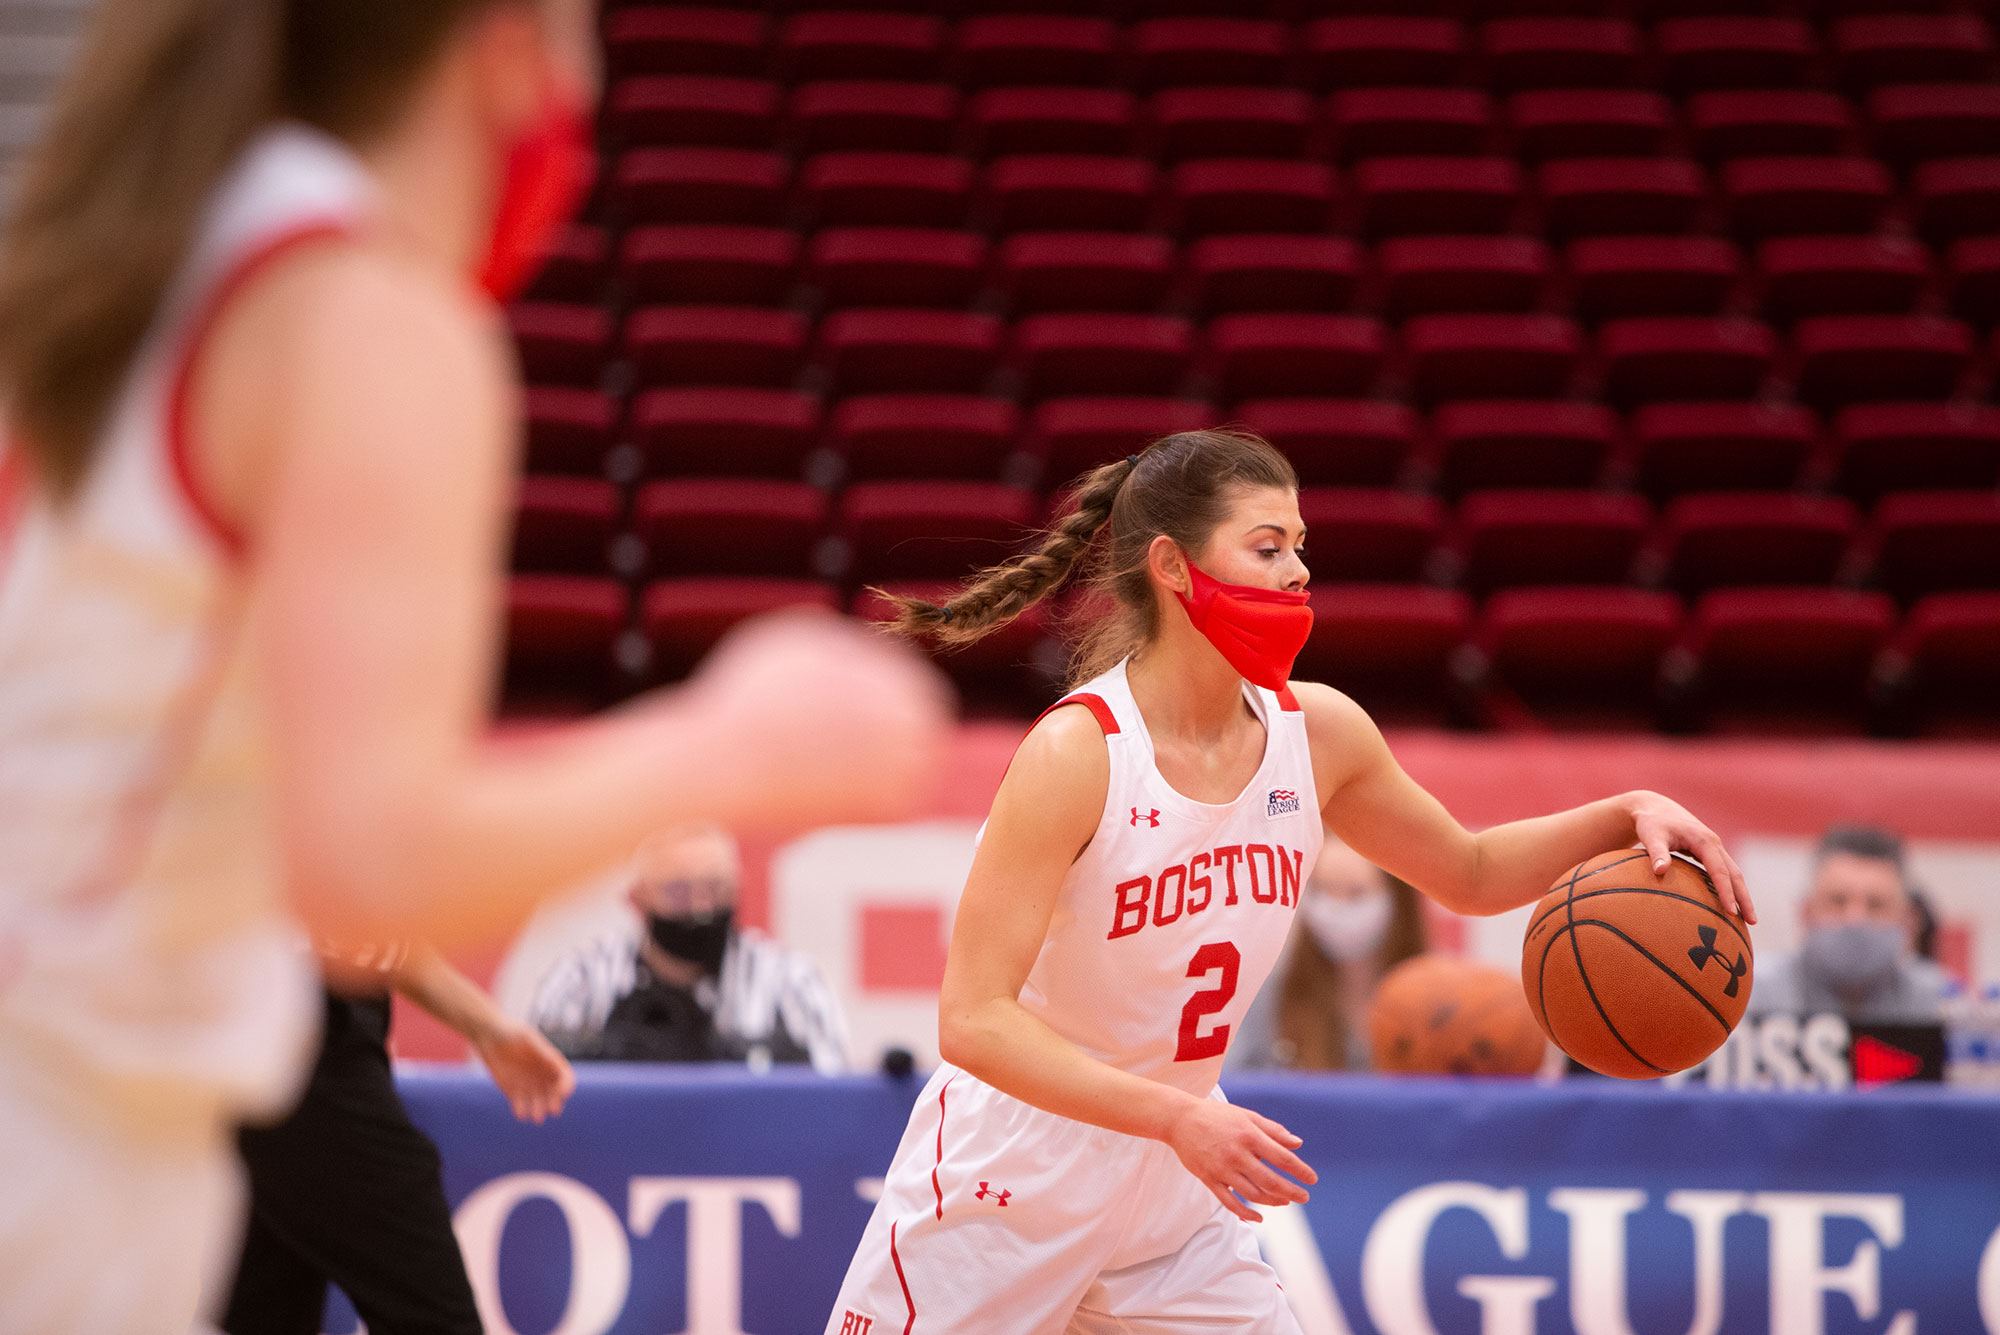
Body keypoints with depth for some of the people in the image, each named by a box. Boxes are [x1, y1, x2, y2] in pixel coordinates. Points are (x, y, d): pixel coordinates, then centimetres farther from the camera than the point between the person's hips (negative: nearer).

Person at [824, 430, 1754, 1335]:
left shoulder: (1317, 733, -3)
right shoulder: (1076, 755, -23)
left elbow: (1469, 874, 16)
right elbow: (973, 1021, -27)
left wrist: (1625, 815, -2)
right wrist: (1178, 1118, -37)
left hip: (1170, 1199, 6)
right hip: (1003, 1184, -6)